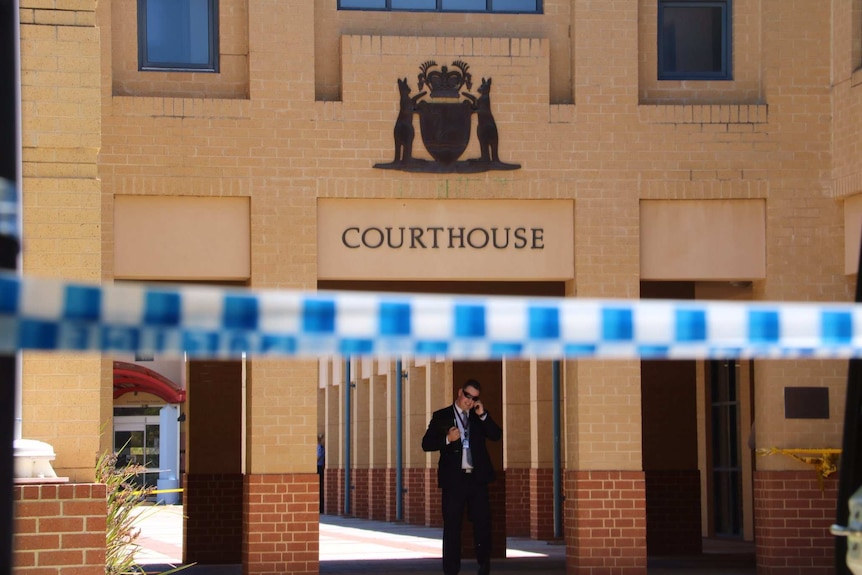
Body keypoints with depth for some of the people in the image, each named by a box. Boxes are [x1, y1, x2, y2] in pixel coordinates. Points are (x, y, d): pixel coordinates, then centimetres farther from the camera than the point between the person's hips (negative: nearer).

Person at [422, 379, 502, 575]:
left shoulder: (481, 416, 12)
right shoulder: (441, 416, 3)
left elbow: (496, 436, 1)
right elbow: (426, 444, -1)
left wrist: (483, 415, -9)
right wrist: (447, 439, -16)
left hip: (477, 477, 2)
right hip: (453, 477, -2)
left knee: (482, 522, 5)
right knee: (452, 525, 1)